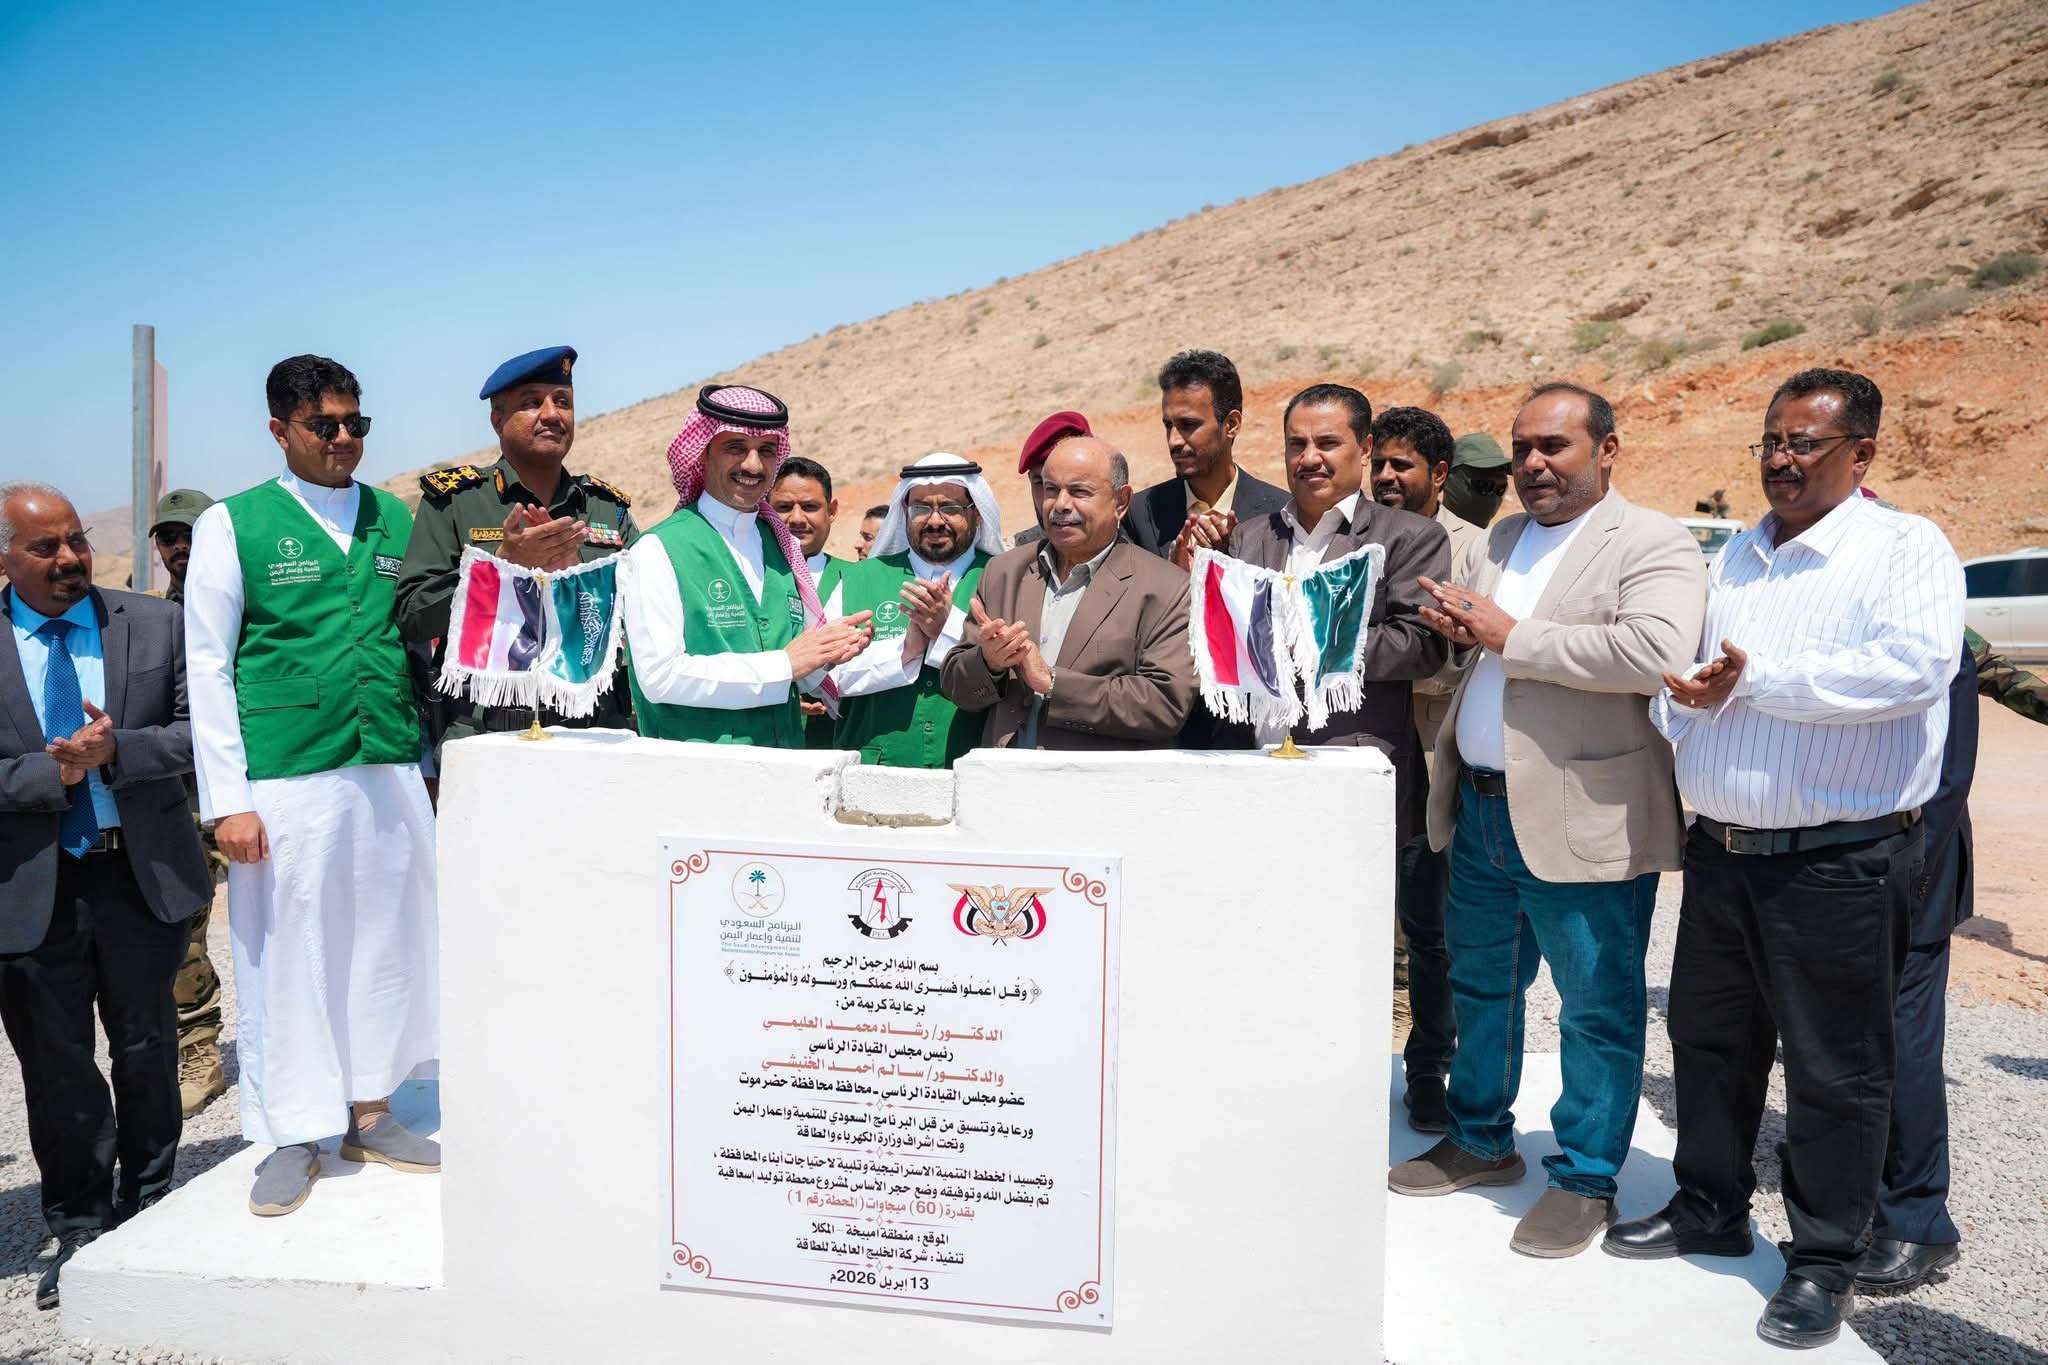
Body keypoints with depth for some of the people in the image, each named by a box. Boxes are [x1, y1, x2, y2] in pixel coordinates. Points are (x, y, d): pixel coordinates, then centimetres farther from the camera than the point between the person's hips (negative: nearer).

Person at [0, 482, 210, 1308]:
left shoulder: (156, 625, 0)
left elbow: (202, 730, -4)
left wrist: (115, 750, -18)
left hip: (143, 875, 1)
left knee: (148, 1054, 14)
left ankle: (146, 1215, 33)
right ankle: (77, 1232, 27)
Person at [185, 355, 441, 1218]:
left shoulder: (397, 520, 10)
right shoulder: (233, 525, 0)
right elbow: (207, 667, -2)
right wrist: (227, 800, -7)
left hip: (391, 773, 4)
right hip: (284, 782, -3)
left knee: (386, 944, 10)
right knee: (287, 953, 3)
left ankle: (369, 1113, 26)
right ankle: (293, 1136, 19)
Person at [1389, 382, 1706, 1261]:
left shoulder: (1651, 545, -9)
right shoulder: (1498, 542, 14)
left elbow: (1655, 652, -26)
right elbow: (1464, 640, 22)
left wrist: (1510, 637, -20)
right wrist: (1457, 626, -4)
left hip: (1580, 820, -7)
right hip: (1481, 809, 8)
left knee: (1598, 1007, 5)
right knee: (1479, 985, 19)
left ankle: (1585, 1179, 21)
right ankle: (1481, 1141, 37)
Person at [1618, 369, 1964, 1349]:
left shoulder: (1906, 548, -5)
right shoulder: (1733, 558, 14)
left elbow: (1915, 667, -23)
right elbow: (1678, 667, 18)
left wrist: (1754, 680, -20)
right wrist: (1682, 699, -6)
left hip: (1838, 860, -6)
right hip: (1721, 851, 6)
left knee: (1835, 1071, 5)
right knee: (1710, 1042, 17)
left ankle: (1824, 1261, 21)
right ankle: (1709, 1209, 35)